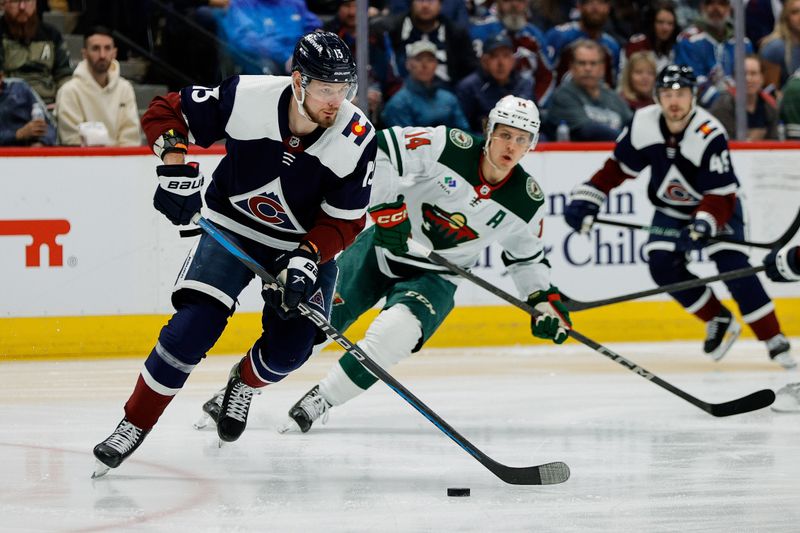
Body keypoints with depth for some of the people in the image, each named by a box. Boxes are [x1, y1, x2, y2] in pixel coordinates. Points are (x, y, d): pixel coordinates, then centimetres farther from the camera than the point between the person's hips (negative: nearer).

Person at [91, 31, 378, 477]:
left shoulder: (357, 139, -24)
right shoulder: (246, 98, -27)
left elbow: (345, 220, -15)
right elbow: (165, 112, -12)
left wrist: (307, 259, -29)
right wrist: (176, 168, -26)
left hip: (307, 242, 1)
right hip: (233, 225, -1)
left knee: (290, 348, -10)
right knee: (193, 328, -16)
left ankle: (245, 384, 26)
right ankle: (134, 426, -2)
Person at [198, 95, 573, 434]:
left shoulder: (526, 201, -7)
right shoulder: (451, 147, -18)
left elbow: (527, 256, 11)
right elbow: (383, 148, -21)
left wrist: (545, 300, 1)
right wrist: (386, 208, -27)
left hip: (433, 279, 1)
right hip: (384, 249, -1)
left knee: (395, 333, -29)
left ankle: (314, 406, -16)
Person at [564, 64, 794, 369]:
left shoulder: (710, 135, -31)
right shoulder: (643, 124, -18)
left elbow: (720, 195, -31)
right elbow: (618, 168, -4)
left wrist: (702, 226, -47)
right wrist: (586, 199, -13)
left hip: (719, 207, -5)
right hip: (671, 210, 5)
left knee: (733, 267, -22)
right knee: (662, 265, -15)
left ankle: (774, 341, -15)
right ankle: (719, 322, 6)